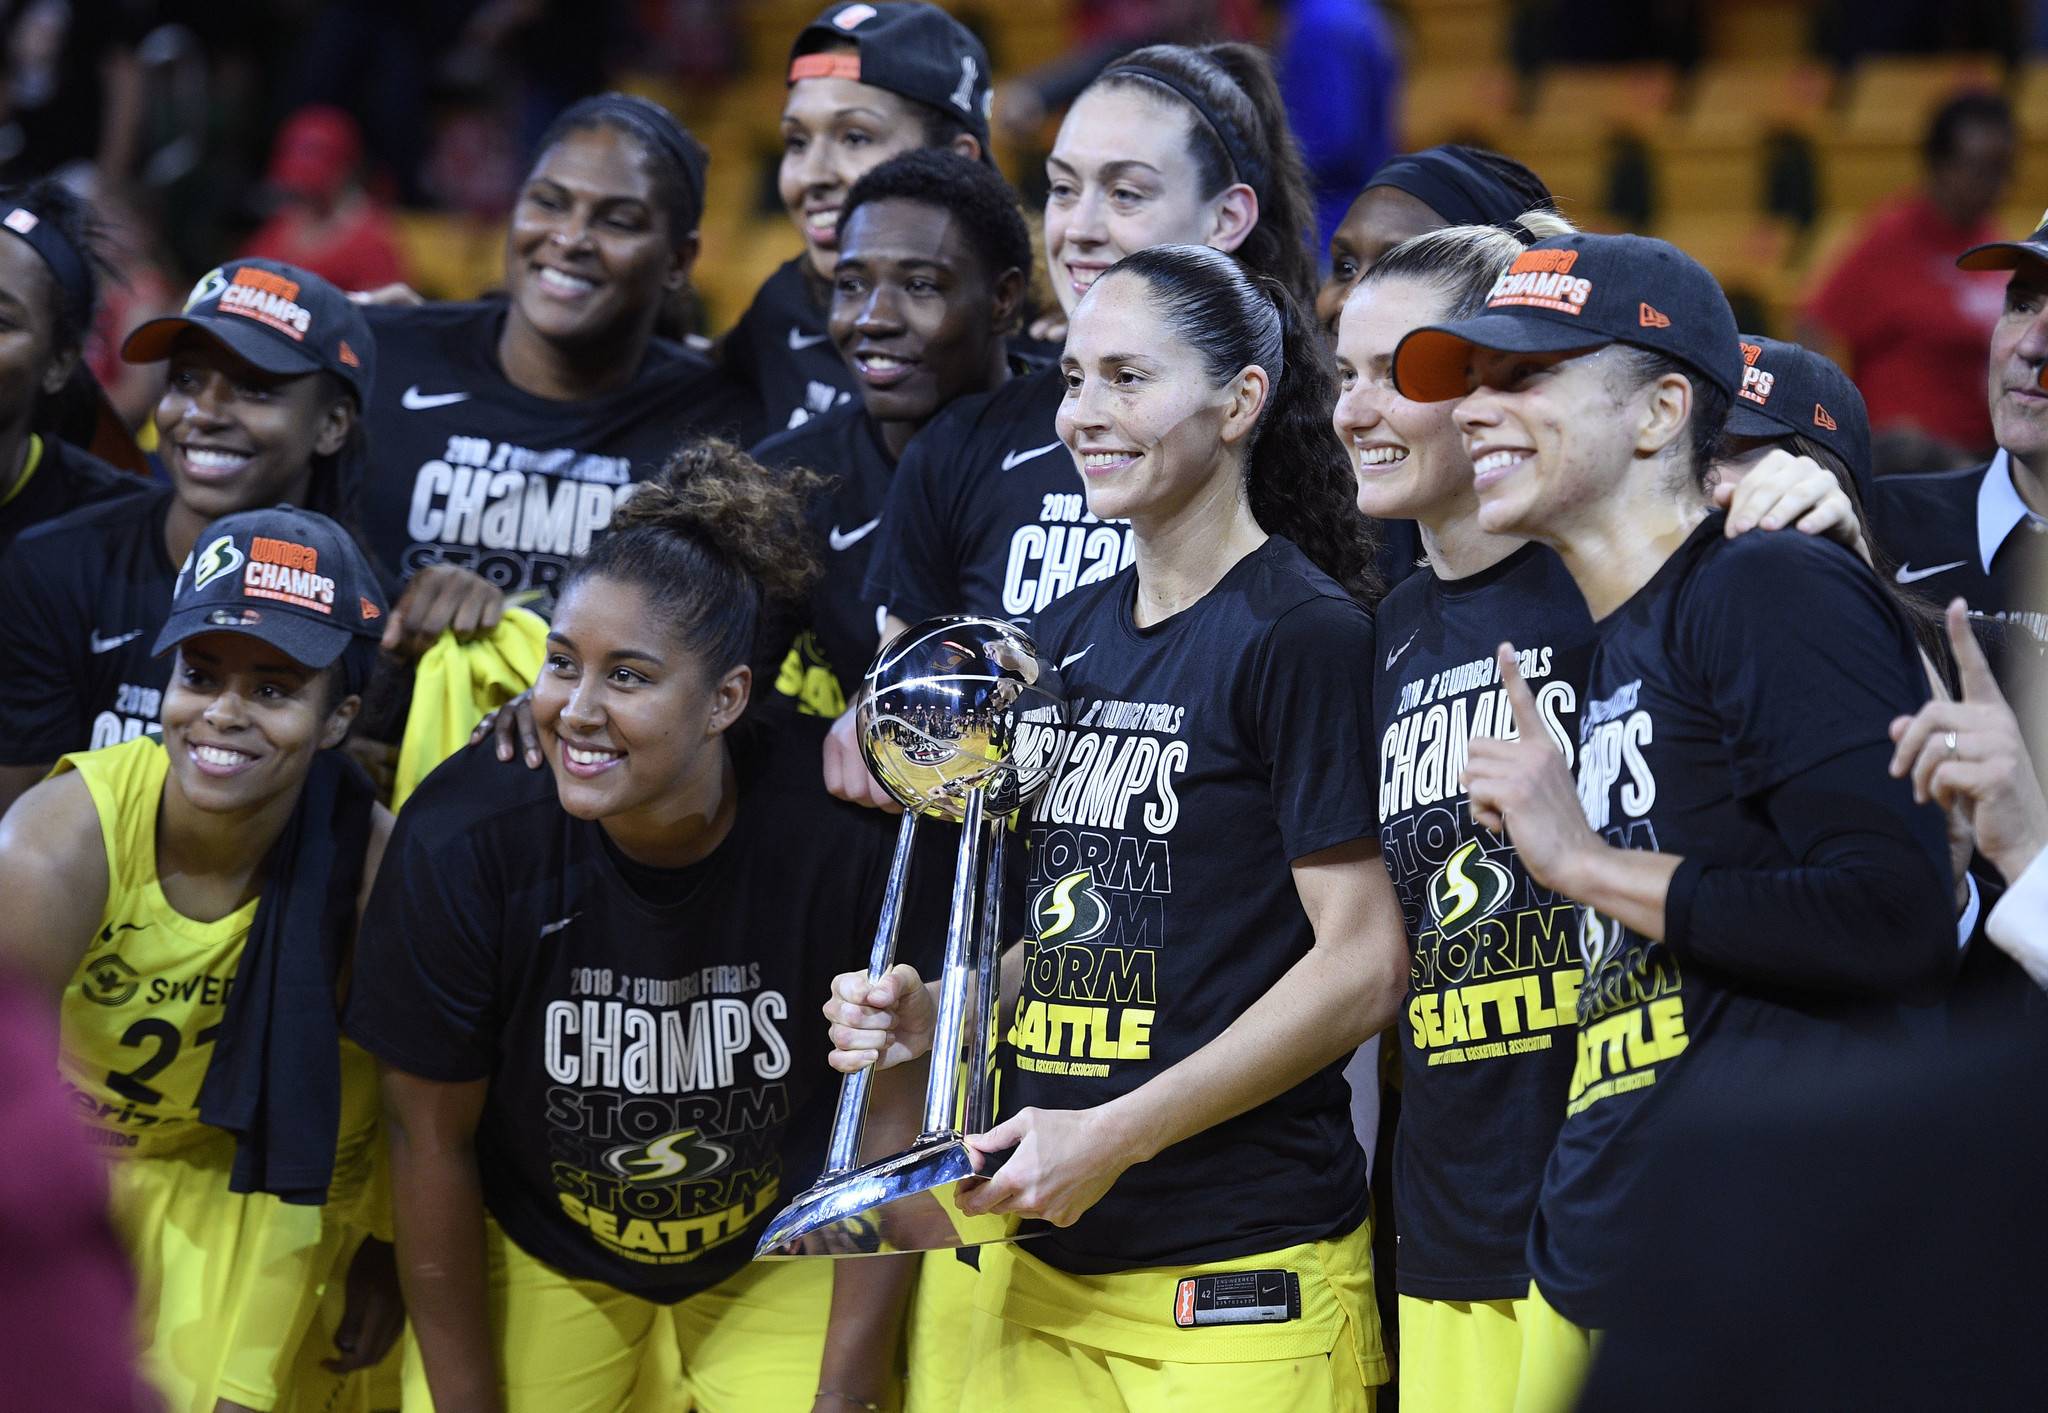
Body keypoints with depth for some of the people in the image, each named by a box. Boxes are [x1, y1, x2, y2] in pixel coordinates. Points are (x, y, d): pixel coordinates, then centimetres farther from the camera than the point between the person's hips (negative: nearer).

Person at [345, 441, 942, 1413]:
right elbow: (431, 1134, -12)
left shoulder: (847, 832, -26)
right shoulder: (461, 841, -25)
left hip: (784, 1252, 0)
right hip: (537, 1251, 0)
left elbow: (891, 1112, -13)